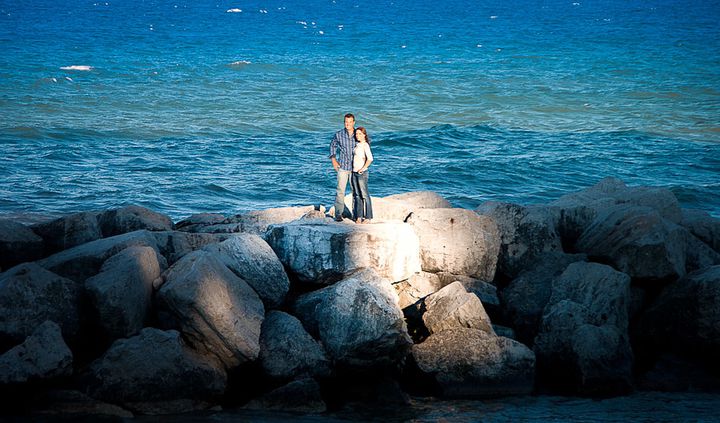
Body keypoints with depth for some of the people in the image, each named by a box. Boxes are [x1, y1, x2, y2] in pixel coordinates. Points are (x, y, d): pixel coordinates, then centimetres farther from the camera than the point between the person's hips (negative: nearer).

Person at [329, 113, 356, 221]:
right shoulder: (339, 134, -4)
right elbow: (333, 145, 13)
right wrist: (333, 160, 6)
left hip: (355, 167, 1)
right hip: (342, 166, -1)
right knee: (340, 190, -6)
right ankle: (338, 214, -2)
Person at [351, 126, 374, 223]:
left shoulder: (365, 145, -9)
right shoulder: (357, 145, 14)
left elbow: (370, 159, -19)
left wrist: (363, 168, -17)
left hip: (362, 173, -8)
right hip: (354, 172, 8)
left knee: (364, 195, -5)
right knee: (357, 195, 8)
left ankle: (368, 217, -2)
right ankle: (359, 216, 13)